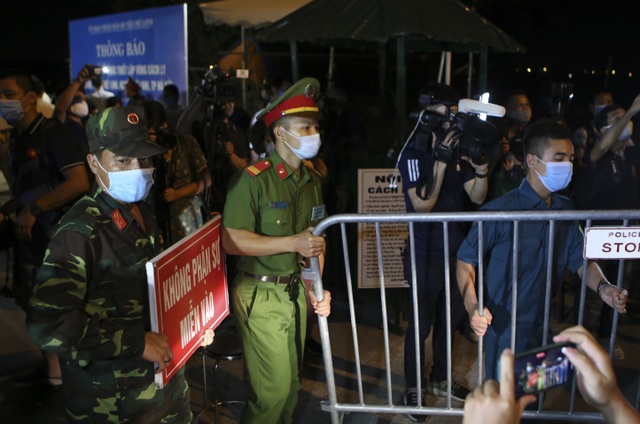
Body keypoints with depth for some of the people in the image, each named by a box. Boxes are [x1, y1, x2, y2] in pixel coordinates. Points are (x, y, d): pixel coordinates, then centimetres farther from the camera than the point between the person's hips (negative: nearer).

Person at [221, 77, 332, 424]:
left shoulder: (312, 181, 8)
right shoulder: (253, 179, -15)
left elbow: (315, 241, 11)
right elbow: (232, 241, -20)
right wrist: (293, 243, -23)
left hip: (296, 292, 6)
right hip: (261, 296, -6)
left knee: (291, 382, 15)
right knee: (273, 388, 0)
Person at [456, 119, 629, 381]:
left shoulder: (565, 211, 2)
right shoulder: (500, 211, -19)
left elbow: (580, 259, 5)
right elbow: (465, 260, -16)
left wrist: (602, 287, -15)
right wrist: (472, 306, -29)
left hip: (542, 327, 6)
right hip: (503, 329, -6)